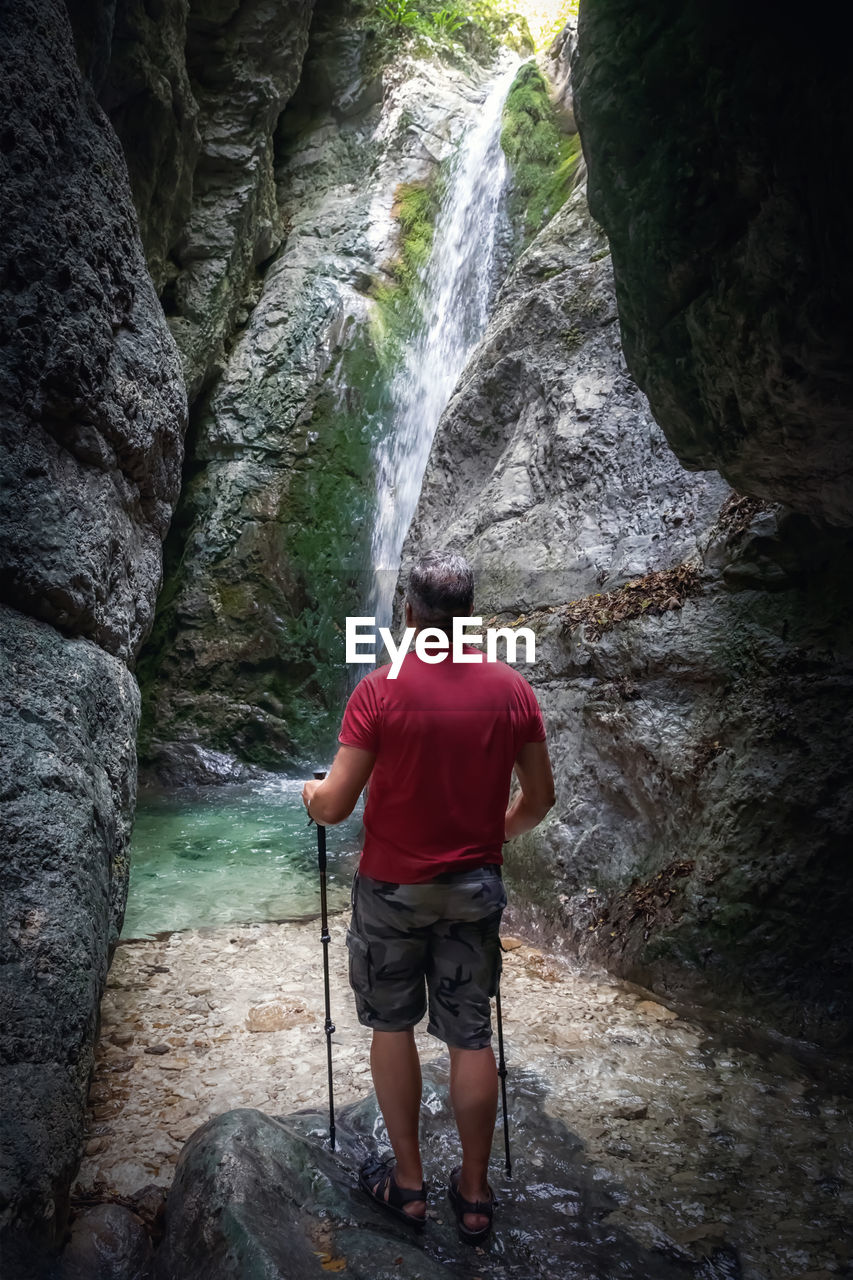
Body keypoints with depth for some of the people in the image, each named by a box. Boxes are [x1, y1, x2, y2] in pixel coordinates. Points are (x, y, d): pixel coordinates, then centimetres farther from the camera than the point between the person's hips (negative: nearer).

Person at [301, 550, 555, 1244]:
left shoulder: (380, 690, -16)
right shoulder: (513, 690, -7)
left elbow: (334, 807, -15)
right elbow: (539, 799, 2)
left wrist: (312, 793, 8)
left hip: (393, 887, -2)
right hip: (476, 887, 3)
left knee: (393, 1027, 16)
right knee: (472, 1037, 13)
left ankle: (408, 1182, 26)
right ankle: (475, 1194, 25)